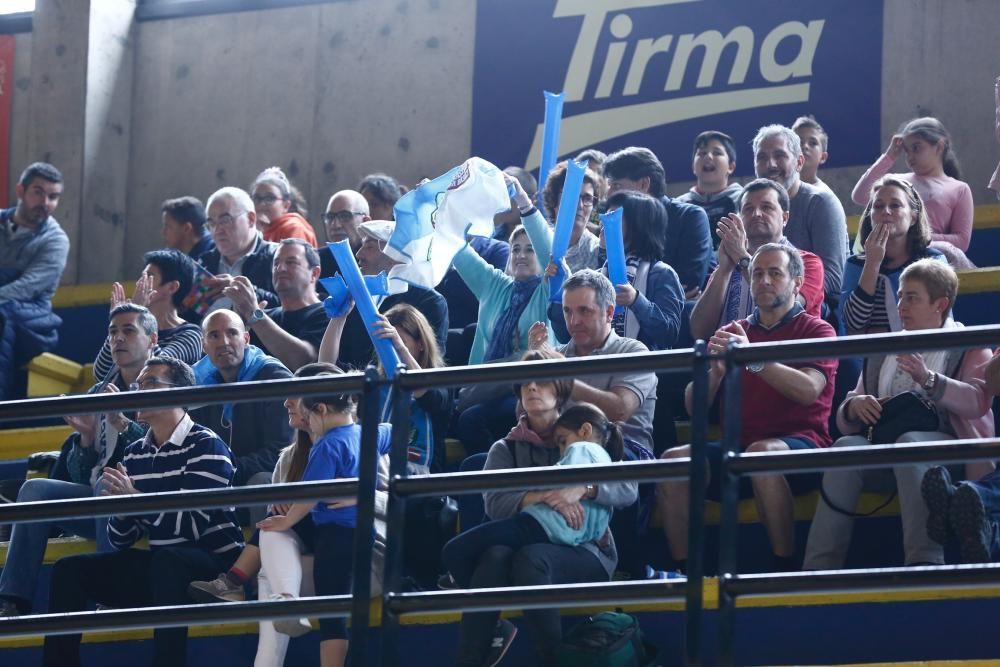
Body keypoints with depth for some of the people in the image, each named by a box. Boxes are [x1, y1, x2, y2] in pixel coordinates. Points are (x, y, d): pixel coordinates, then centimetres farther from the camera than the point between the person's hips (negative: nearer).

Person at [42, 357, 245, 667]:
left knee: (165, 562, -38)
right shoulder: (135, 453, 11)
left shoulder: (206, 446, -9)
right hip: (158, 567, 7)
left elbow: (193, 525, -21)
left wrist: (136, 499, -27)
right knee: (69, 571, -4)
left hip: (213, 563, -7)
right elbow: (122, 540, 10)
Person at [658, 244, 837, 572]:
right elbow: (694, 406, 13)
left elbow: (808, 390, -13)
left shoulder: (816, 330, 8)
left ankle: (786, 570, -32)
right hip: (737, 446, 4)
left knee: (761, 453, -38)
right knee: (674, 459, -22)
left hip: (800, 445, -4)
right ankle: (684, 573, -19)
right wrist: (716, 370, -9)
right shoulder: (732, 333, 20)